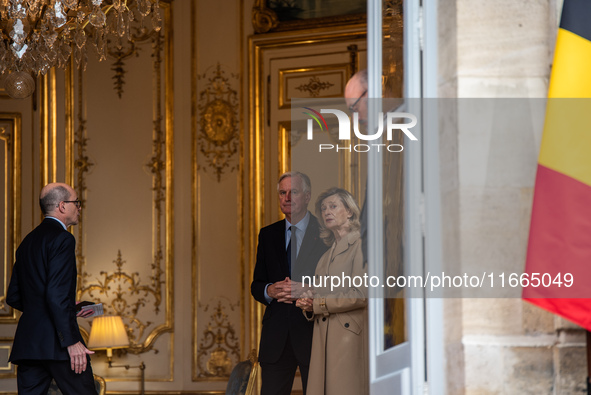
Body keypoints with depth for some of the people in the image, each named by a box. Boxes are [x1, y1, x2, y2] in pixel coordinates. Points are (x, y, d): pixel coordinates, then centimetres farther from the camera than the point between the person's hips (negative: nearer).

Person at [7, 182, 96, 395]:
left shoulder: (27, 242, 18)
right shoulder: (62, 238, -8)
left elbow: (13, 297, 21)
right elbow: (57, 294, -19)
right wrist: (72, 341, -19)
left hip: (27, 343, 8)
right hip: (56, 343, -8)